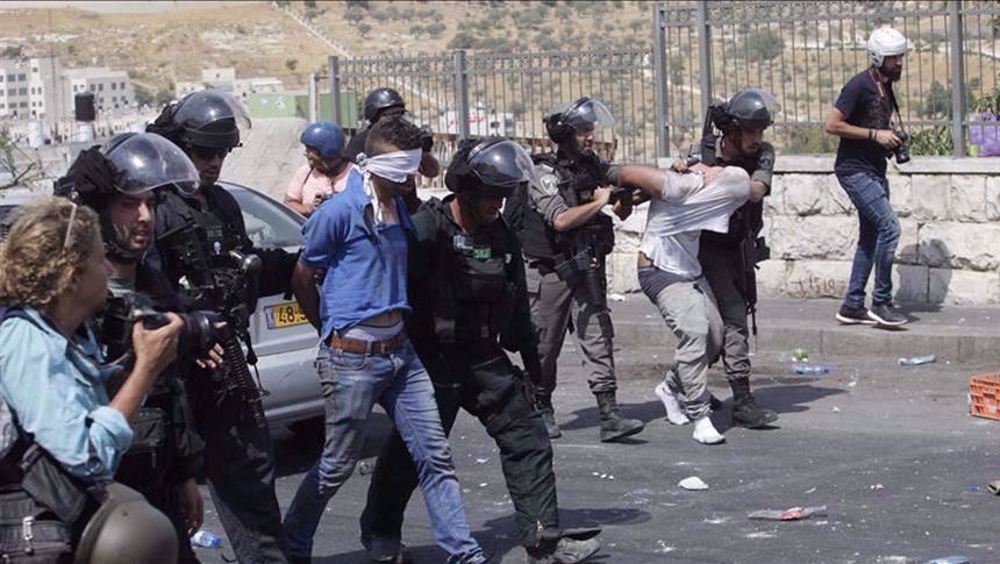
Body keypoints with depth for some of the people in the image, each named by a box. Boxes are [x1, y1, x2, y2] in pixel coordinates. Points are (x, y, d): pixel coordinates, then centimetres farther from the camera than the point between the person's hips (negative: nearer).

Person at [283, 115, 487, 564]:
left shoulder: (400, 209, 9)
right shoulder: (340, 212, -13)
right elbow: (302, 280, -3)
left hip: (399, 351, 7)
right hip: (352, 358, -7)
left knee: (434, 455, 4)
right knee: (337, 465, 4)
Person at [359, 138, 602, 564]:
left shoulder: (502, 237, 9)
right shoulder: (425, 230, -13)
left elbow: (517, 306, 19)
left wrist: (534, 363, 22)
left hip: (484, 357, 6)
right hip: (432, 358, -6)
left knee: (528, 439, 4)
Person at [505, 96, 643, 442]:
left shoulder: (597, 168, 5)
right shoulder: (544, 173, -11)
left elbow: (624, 212, 9)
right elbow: (562, 220, -23)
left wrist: (624, 194, -12)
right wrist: (600, 201, -17)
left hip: (588, 269, 4)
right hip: (550, 273, -4)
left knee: (598, 338, -6)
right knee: (545, 344, 7)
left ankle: (609, 417, -11)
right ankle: (541, 410, 24)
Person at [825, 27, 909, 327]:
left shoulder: (886, 88, 13)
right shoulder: (859, 86, -15)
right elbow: (833, 125, -18)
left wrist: (891, 139, 5)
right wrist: (876, 135, -19)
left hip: (874, 171, 10)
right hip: (855, 170, -10)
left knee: (871, 237, 10)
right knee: (889, 227, -17)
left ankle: (852, 306, 15)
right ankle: (881, 303, -11)